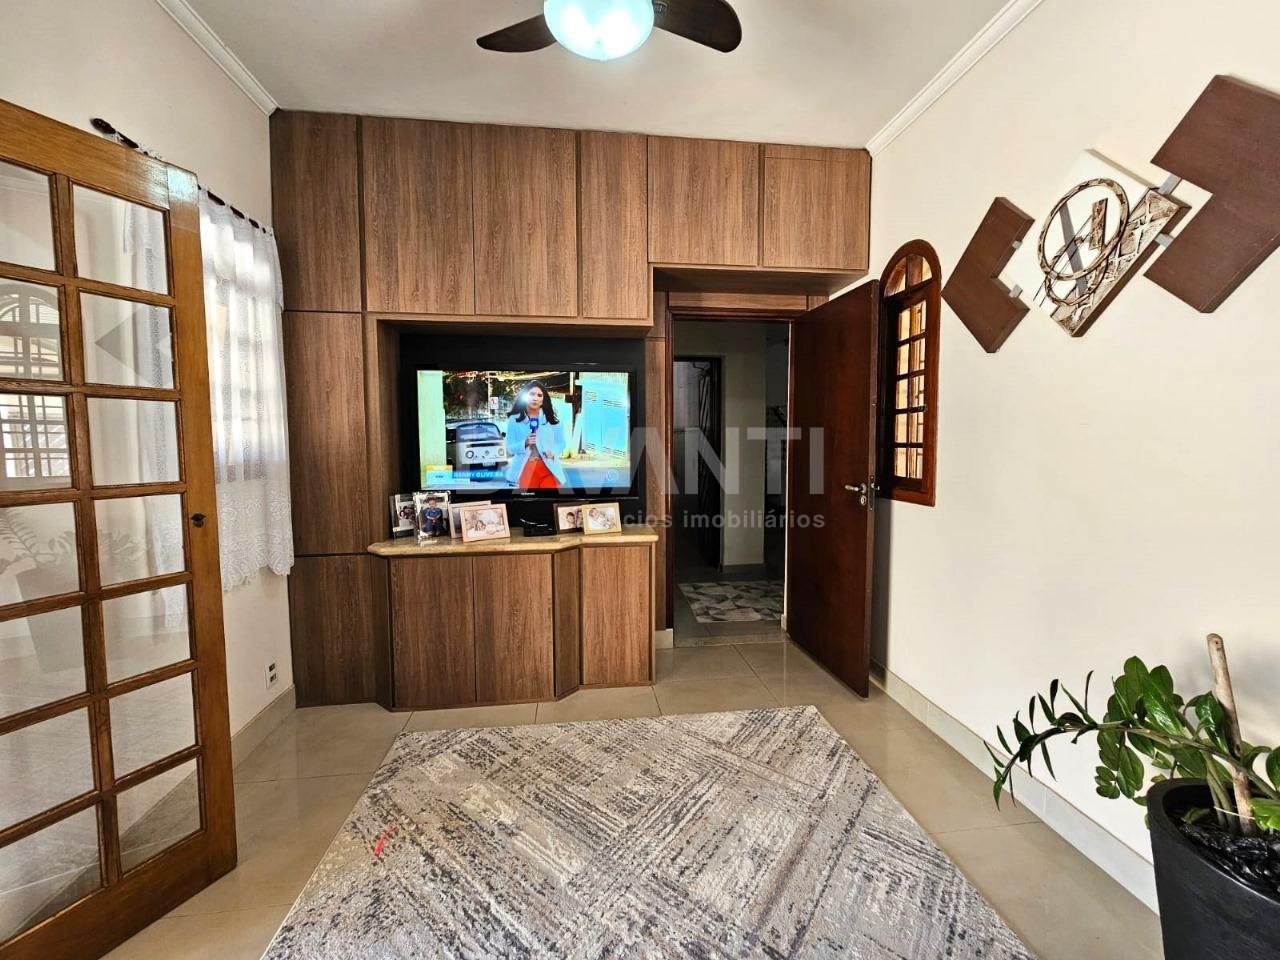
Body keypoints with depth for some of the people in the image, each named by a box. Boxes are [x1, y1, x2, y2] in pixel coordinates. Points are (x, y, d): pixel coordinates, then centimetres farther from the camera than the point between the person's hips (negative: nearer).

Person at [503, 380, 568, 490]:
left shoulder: (551, 420, 5)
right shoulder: (514, 420, 3)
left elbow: (561, 443, 10)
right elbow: (509, 448, 4)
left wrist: (553, 452, -12)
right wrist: (524, 443, -16)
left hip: (548, 469, 0)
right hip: (524, 470, 0)